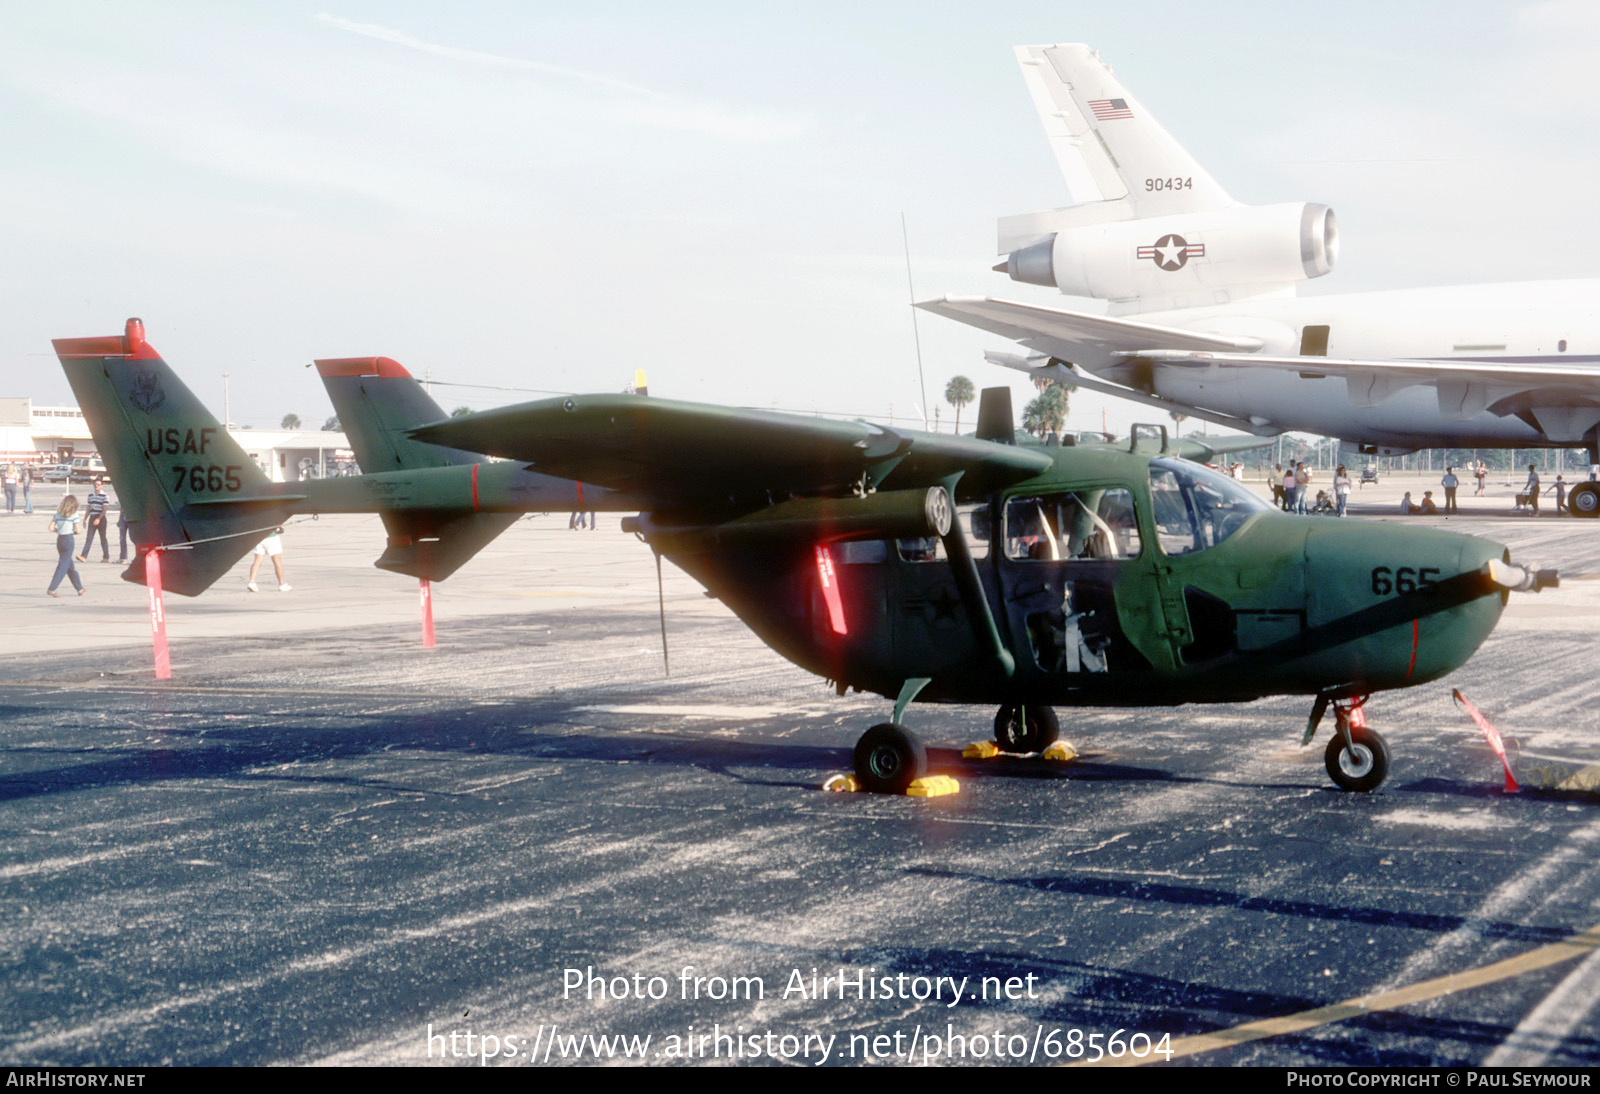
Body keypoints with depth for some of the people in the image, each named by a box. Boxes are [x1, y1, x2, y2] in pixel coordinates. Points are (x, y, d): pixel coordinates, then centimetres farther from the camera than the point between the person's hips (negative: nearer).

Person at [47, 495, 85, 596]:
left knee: (70, 566, 15)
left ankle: (80, 588, 24)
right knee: (63, 566, -3)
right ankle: (51, 589, -11)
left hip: (59, 539, 6)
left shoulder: (58, 514, 6)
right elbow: (77, 531, -9)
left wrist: (59, 530, 15)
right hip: (69, 540, -6)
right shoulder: (74, 514, -7)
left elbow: (51, 528, -1)